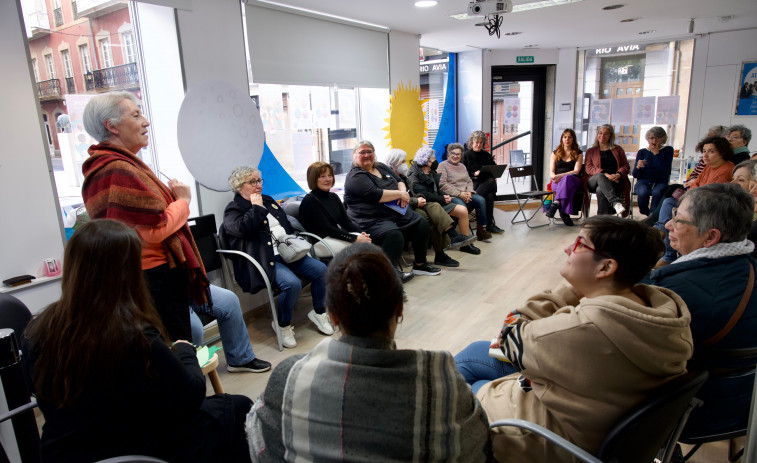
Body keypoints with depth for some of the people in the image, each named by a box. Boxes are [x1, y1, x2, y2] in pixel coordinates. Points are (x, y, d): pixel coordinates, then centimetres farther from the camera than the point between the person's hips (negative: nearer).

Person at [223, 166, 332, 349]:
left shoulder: (268, 200, 22)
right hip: (265, 261, -7)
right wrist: (256, 208, -11)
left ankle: (318, 313, 10)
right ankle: (283, 325, -4)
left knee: (321, 270, -11)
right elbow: (242, 228, -24)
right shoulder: (233, 210, 0)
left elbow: (287, 225, 29)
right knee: (292, 284, -31)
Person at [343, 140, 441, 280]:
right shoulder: (355, 176, -9)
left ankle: (420, 265, 13)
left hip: (397, 212, 9)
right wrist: (400, 194, -14)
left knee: (422, 224, -1)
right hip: (372, 219, -9)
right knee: (394, 235, -34)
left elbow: (399, 180, 19)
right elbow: (374, 194, -21)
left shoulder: (381, 167, 18)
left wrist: (403, 192, -6)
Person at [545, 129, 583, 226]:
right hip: (557, 182, 1)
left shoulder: (578, 153, 16)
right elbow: (551, 172, 12)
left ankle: (556, 203, -53)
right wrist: (555, 177, -14)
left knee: (567, 178, -40)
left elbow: (576, 171, 0)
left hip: (573, 180, -1)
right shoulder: (555, 153, 21)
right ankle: (564, 213, -49)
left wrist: (560, 176, -16)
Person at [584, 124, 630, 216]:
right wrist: (605, 174, -12)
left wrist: (618, 174, -10)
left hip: (615, 181, 0)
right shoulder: (591, 151, 23)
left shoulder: (618, 149, 24)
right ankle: (616, 203, -54)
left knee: (600, 190, -37)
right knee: (600, 176, -38)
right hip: (593, 183, 1)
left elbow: (626, 167, 15)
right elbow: (588, 169, 6)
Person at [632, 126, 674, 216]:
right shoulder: (642, 152, 11)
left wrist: (656, 153, -8)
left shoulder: (668, 150, 8)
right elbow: (635, 175, 5)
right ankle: (644, 214, -11)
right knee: (643, 192, -33)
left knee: (657, 192, -35)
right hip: (643, 181, 1)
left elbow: (665, 170, -10)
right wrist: (638, 167, -18)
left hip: (660, 182, -1)